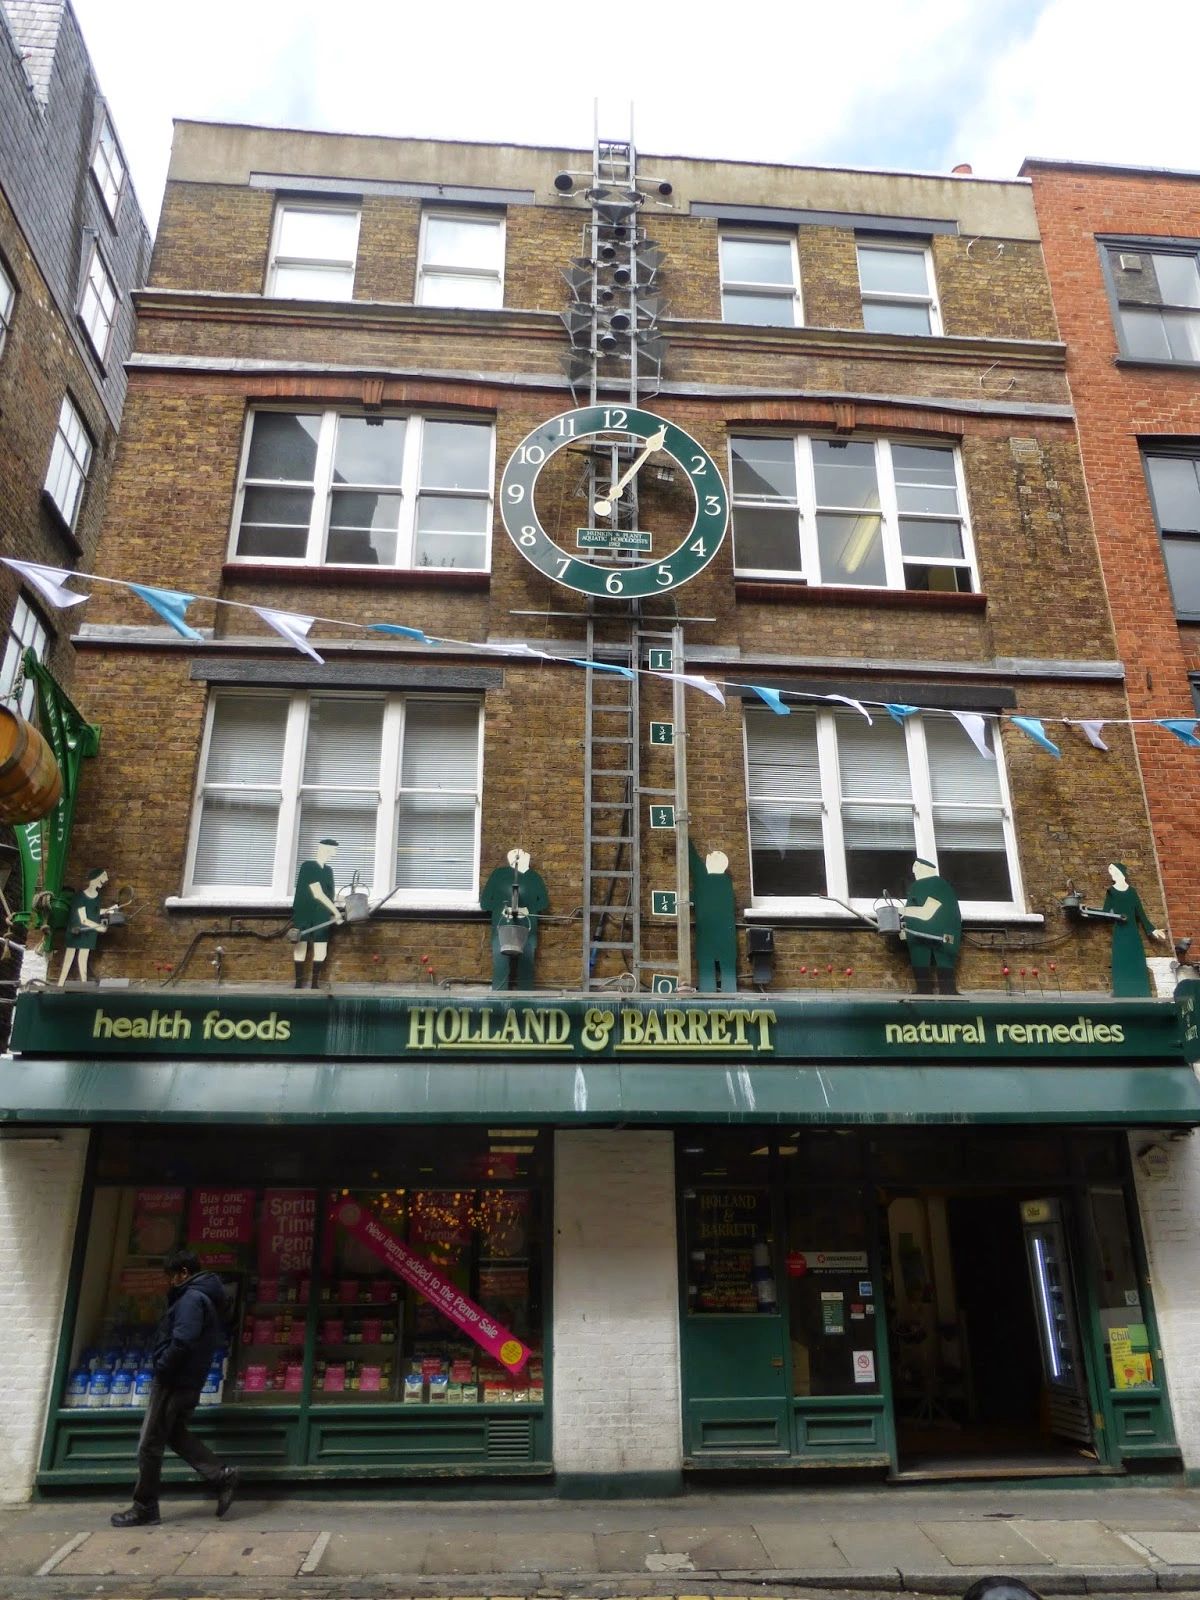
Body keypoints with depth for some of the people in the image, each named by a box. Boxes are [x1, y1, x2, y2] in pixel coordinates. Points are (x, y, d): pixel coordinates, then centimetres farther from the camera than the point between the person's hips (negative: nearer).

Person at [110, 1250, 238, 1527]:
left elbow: (182, 1342, -27)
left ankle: (144, 1508, 12)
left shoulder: (192, 1298, -17)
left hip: (173, 1381, -10)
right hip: (189, 1382, 10)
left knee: (149, 1444, 2)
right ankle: (221, 1476, 9)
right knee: (177, 1436, 16)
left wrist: (160, 1369, -16)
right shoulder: (209, 1297, 16)